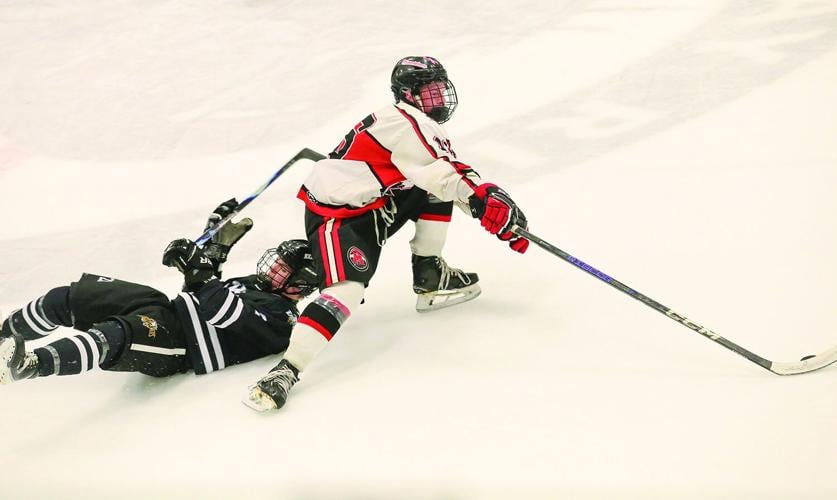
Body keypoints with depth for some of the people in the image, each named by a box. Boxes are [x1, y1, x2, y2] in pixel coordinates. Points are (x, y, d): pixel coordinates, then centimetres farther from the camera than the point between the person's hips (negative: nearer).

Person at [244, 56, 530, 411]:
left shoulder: (420, 127, 16)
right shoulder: (406, 123, -15)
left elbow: (450, 178, 17)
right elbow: (447, 175, -23)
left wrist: (486, 198, 6)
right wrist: (490, 201, -20)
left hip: (376, 206, 10)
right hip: (336, 215, -10)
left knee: (437, 193, 6)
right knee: (348, 289, -28)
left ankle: (428, 275, 14)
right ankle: (286, 370, -29)